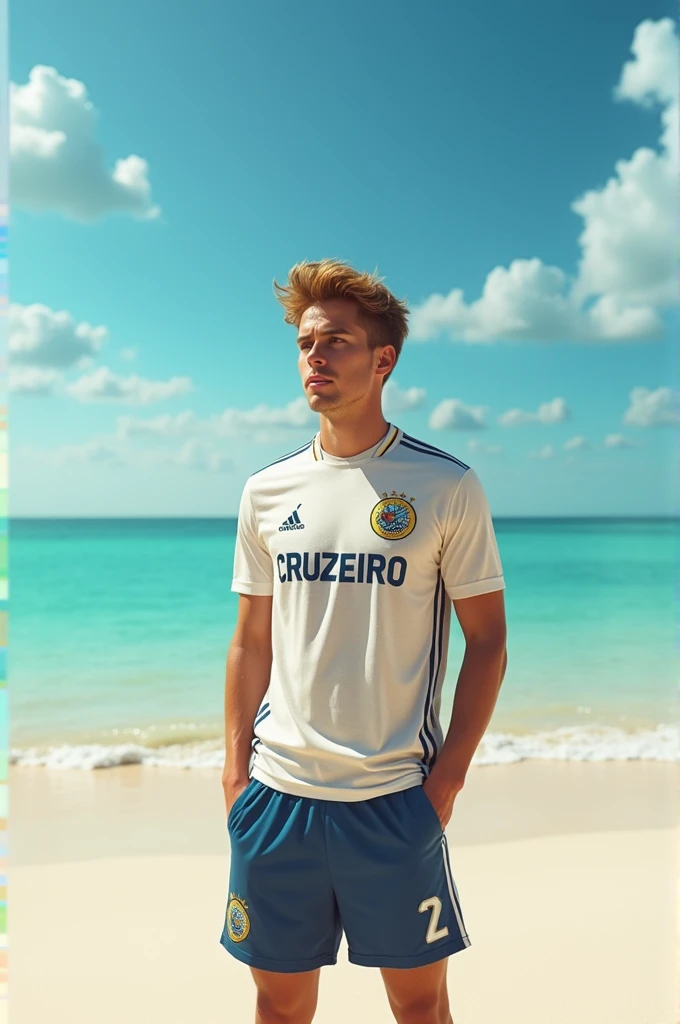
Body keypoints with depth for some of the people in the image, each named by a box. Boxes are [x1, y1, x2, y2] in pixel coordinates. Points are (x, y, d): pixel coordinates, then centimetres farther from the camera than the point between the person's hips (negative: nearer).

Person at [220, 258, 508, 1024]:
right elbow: (251, 642, 10)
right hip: (276, 789, 3)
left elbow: (487, 641, -2)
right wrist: (235, 768, 5)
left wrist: (448, 775, -7)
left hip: (395, 796, -2)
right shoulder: (267, 490, 5)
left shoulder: (447, 487, -5)